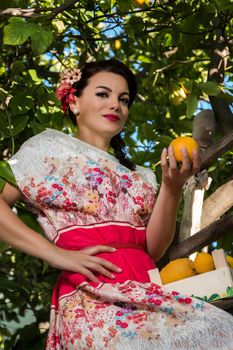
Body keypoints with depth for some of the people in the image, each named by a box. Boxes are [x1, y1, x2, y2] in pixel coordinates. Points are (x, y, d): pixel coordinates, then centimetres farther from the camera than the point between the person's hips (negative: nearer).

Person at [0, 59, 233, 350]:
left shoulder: (138, 175, 25)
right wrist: (57, 255, -9)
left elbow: (154, 249, 14)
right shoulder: (51, 146, 12)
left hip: (148, 294, 6)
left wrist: (172, 186, 1)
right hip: (93, 298, -6)